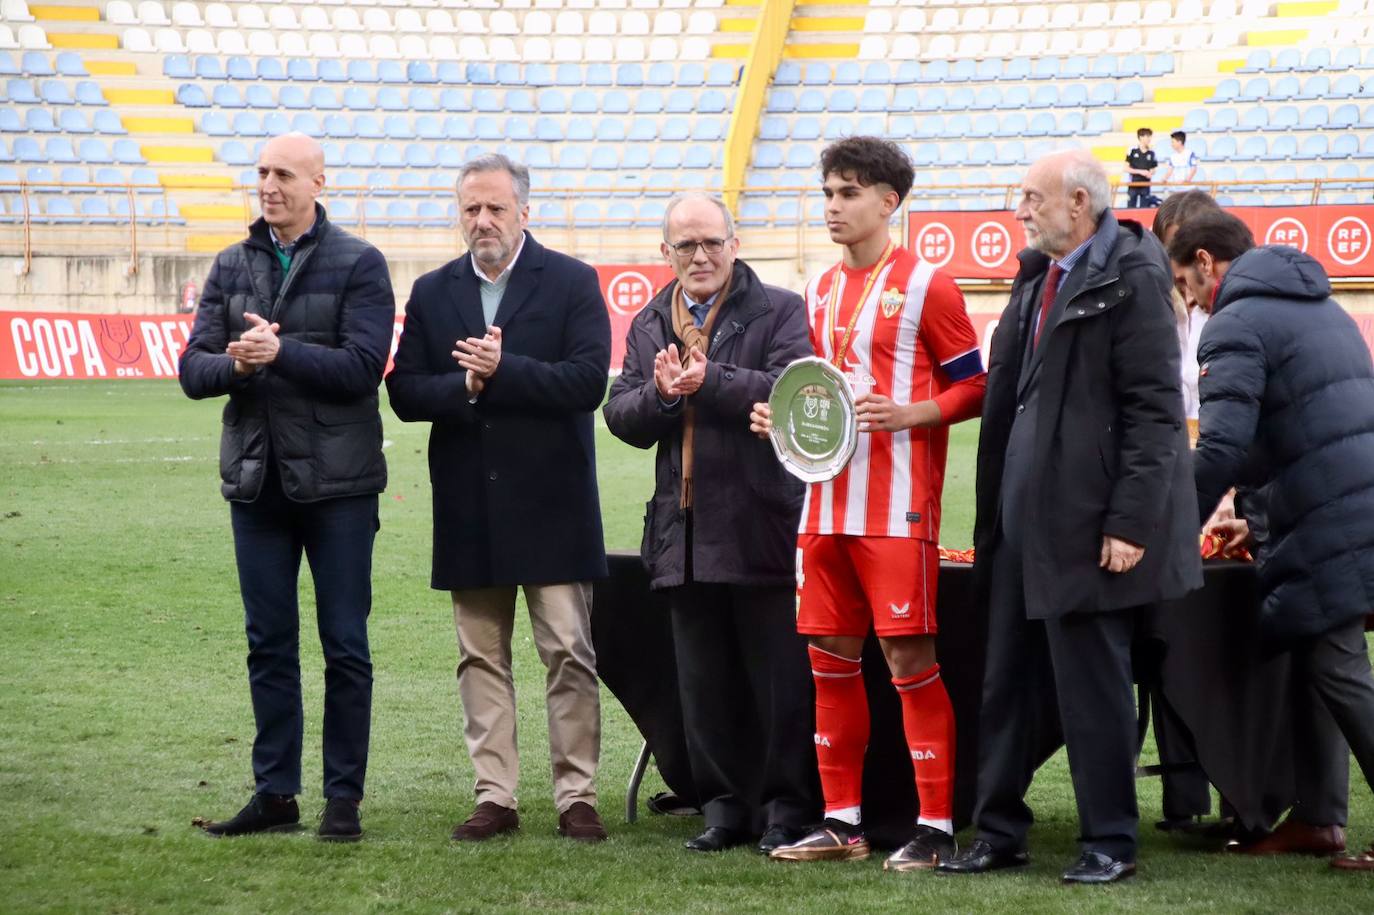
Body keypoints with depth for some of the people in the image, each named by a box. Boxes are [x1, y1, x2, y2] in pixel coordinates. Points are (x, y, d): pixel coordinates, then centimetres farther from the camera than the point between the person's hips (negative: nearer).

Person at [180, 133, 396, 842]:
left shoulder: (358, 265, -3)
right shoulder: (232, 267, 10)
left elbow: (363, 366, -14)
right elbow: (193, 369, 4)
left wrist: (281, 353, -22)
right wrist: (236, 365, -16)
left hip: (336, 482, -4)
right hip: (257, 479, 4)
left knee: (345, 645, 2)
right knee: (269, 644, 9)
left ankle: (344, 798, 8)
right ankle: (275, 793, 17)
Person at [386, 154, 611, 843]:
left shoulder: (572, 282, 0)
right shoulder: (432, 293, 10)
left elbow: (588, 380, -13)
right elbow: (405, 394, 2)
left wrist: (502, 371, -18)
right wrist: (467, 385, -15)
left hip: (551, 503, -3)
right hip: (469, 507, 4)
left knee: (569, 654, -2)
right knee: (481, 657, 6)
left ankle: (576, 796, 3)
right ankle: (495, 797, 12)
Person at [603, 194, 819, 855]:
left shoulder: (779, 312, -1)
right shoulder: (649, 326, 16)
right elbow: (621, 417, 9)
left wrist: (709, 382, -21)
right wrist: (661, 393, -11)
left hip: (762, 527, -5)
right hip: (685, 532, 5)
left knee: (781, 678, -1)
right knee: (703, 682, 10)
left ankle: (786, 806, 6)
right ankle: (724, 804, 18)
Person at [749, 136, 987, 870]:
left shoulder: (925, 286, -6)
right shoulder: (821, 291, 14)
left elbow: (973, 388, -5)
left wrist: (906, 414, -19)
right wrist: (784, 416, 7)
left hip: (898, 507, -7)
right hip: (828, 502, 7)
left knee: (908, 656, -7)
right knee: (830, 656, 8)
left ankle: (935, 826, -1)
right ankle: (841, 822, 15)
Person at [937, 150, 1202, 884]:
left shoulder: (1131, 278, -10)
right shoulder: (1037, 277, 15)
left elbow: (1155, 407, -15)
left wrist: (1131, 520, -19)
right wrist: (992, 512, 13)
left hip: (1087, 520, -8)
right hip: (1021, 517, 8)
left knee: (1092, 685, -1)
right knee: (1004, 682, 12)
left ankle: (1109, 843, 9)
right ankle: (998, 832, 21)